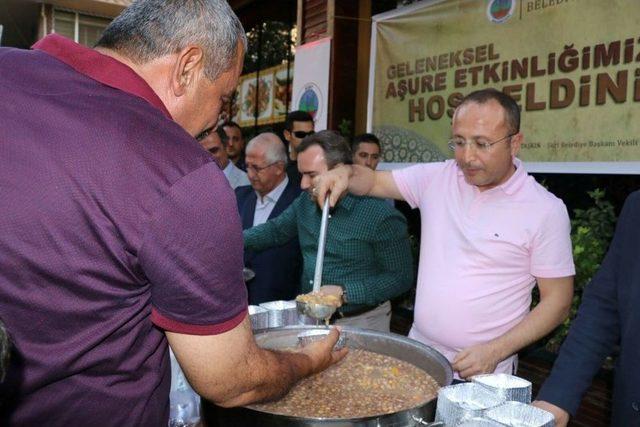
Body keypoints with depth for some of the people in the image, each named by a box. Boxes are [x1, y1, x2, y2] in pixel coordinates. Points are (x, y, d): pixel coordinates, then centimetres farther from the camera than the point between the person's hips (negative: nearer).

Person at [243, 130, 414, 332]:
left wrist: (345, 292, -23)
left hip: (361, 322, -5)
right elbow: (276, 230, 16)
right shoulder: (305, 202, 2)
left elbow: (401, 277, -16)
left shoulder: (382, 216, -19)